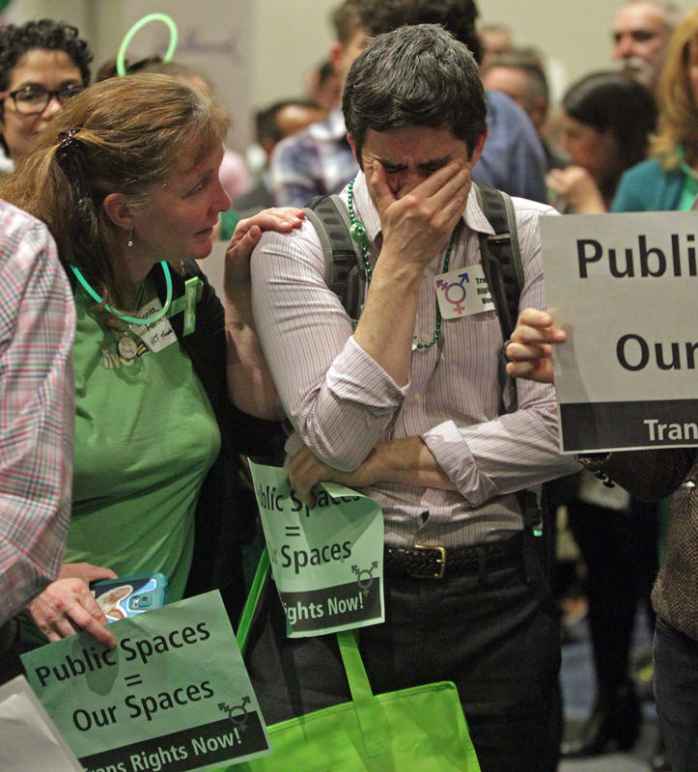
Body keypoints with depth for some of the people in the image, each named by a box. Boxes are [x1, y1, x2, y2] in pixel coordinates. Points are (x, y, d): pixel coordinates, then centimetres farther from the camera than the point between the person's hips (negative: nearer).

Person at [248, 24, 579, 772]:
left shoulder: (535, 239, 1)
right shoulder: (297, 247, -3)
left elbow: (561, 429, -7)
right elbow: (337, 441, -15)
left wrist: (391, 460, -9)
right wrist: (403, 260, -14)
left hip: (494, 598, 2)